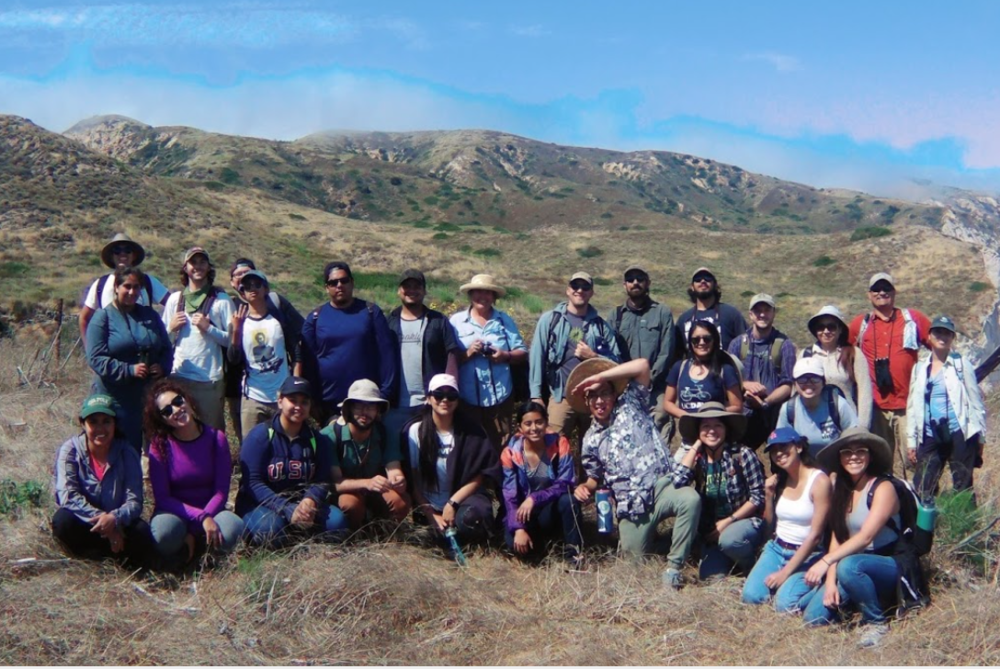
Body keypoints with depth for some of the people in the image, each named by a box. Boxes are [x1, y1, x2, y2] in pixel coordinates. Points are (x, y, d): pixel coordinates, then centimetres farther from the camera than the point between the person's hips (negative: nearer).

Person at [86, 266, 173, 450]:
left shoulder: (150, 315, 12)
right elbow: (96, 358, -10)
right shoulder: (103, 317, -2)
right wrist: (129, 370, -20)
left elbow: (167, 348, 17)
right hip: (116, 399, -4)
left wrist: (163, 367, -5)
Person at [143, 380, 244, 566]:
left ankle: (191, 542, -2)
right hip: (174, 512, -1)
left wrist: (200, 524, -21)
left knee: (232, 529, -33)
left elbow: (221, 492, -8)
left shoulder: (216, 438, -6)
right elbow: (162, 498, -11)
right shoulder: (159, 444, -8)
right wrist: (201, 518, -25)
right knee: (166, 531, -37)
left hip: (209, 509, 1)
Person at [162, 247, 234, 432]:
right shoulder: (175, 299, 11)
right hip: (178, 376, 3)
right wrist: (171, 328, -2)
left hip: (210, 380, -3)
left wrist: (208, 328, -12)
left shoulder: (221, 299, 2)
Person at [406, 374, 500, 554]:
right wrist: (432, 516, -9)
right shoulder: (416, 431, 0)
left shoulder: (471, 432, 0)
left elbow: (478, 477, -2)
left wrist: (452, 503, -12)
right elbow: (413, 480, -1)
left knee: (471, 517, -35)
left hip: (462, 501, 0)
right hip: (429, 508, 1)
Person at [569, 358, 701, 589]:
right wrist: (585, 487, -1)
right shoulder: (591, 440, 13)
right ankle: (649, 536, 40)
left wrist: (598, 376, -9)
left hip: (662, 485, -3)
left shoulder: (631, 406, 5)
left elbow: (642, 365, -8)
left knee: (691, 499, -34)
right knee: (636, 558, 4)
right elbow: (596, 477, 23)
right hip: (632, 504, 3)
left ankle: (673, 566, -21)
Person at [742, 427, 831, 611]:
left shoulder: (819, 481, -14)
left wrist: (786, 571, -17)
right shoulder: (778, 480, 5)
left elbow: (815, 535, -16)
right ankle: (781, 581, 12)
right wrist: (769, 495, -6)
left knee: (785, 604, -25)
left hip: (806, 555, -5)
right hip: (776, 549, 5)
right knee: (751, 596, -15)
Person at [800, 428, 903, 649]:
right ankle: (857, 596, 14)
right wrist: (830, 580, -11)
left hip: (888, 567, -6)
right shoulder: (841, 489, 6)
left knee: (848, 566, -39)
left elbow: (865, 537, -25)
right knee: (813, 617, -13)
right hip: (854, 562, 6)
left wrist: (826, 561, -32)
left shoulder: (883, 488, -14)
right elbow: (837, 537, 1)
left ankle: (877, 622, -15)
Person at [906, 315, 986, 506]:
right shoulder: (919, 368, 9)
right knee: (922, 489, 1)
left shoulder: (961, 364, 1)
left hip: (960, 434, -3)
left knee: (963, 487, 5)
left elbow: (975, 400, 1)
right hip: (930, 437, 3)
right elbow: (913, 406, 11)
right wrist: (911, 440, 9)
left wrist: (980, 436, -1)